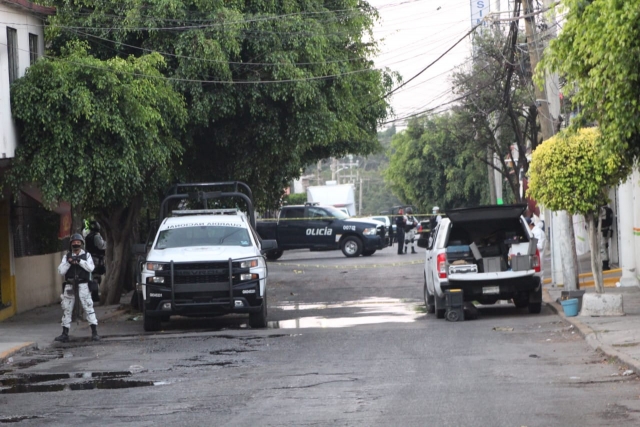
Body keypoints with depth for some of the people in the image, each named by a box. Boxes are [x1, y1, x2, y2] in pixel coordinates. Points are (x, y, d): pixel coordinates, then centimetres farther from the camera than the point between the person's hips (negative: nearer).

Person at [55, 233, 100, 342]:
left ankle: (94, 333, -7)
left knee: (88, 308, -8)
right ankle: (65, 334, 10)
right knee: (66, 310, 4)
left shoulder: (87, 255, 6)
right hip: (69, 287, 3)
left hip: (83, 286, -3)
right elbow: (61, 270, 1)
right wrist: (68, 262, -14)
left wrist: (79, 261, -19)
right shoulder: (67, 256, 11)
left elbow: (90, 268, -10)